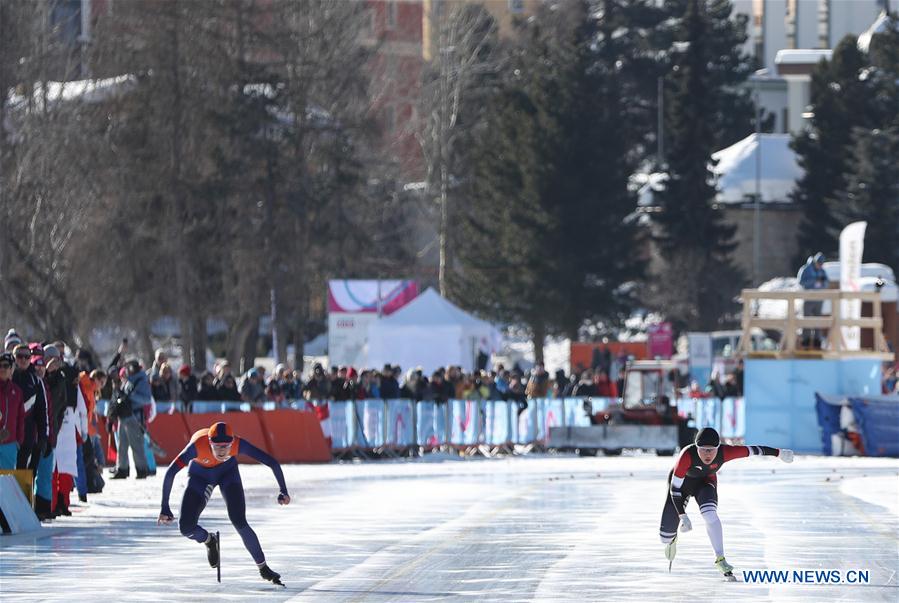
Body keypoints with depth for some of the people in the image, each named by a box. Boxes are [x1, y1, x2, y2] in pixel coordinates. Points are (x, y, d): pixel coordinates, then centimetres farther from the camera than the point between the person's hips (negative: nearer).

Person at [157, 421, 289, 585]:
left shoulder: (238, 444, -36)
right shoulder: (198, 445, -41)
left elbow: (272, 463, -30)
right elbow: (171, 473, -45)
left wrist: (283, 490, -28)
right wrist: (165, 507, -48)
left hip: (228, 472, 0)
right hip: (199, 477, 0)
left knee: (239, 522, -19)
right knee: (186, 528, -10)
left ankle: (263, 568, -3)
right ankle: (209, 541, 26)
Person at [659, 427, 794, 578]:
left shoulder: (723, 453, -32)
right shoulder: (687, 456, -39)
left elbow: (750, 450, -19)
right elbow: (675, 488, -31)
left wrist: (778, 452, -9)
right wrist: (682, 516, -33)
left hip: (705, 481, 1)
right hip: (681, 482, -1)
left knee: (709, 514, -33)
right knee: (665, 538, -1)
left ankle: (720, 559, -20)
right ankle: (672, 538, 39)